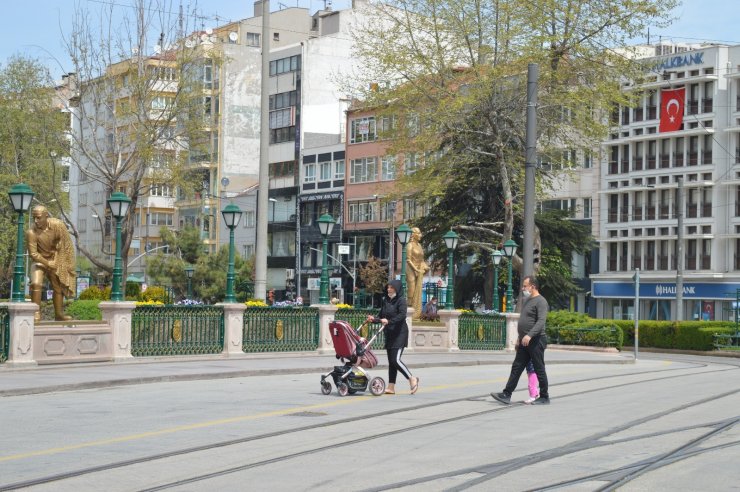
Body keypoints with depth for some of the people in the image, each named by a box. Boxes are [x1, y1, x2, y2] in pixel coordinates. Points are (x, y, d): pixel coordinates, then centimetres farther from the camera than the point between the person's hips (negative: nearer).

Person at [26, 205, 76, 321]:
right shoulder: (31, 233, -28)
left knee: (58, 286, 10)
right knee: (36, 284, -24)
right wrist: (47, 263, -20)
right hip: (39, 260, -3)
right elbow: (33, 254, -24)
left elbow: (66, 243, -8)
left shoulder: (57, 225, -21)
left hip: (55, 260, 3)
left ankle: (59, 314, 24)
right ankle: (36, 313, -17)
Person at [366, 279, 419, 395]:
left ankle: (412, 379, 0)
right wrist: (373, 319, -7)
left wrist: (389, 321, -32)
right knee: (391, 360, 6)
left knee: (396, 359, -14)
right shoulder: (386, 300, 13)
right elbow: (381, 316, 14)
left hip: (399, 333, -7)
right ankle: (391, 387, 7)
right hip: (389, 334, 7)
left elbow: (402, 315, -21)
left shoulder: (401, 300, -8)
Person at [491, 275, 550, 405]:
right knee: (516, 368, 5)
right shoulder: (527, 300, 18)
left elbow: (541, 321, -23)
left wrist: (529, 335, -32)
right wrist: (519, 337, 24)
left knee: (539, 369, -1)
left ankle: (544, 397, 8)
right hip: (524, 341, 9)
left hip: (536, 341, -9)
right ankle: (506, 395, 4)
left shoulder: (540, 301, -12)